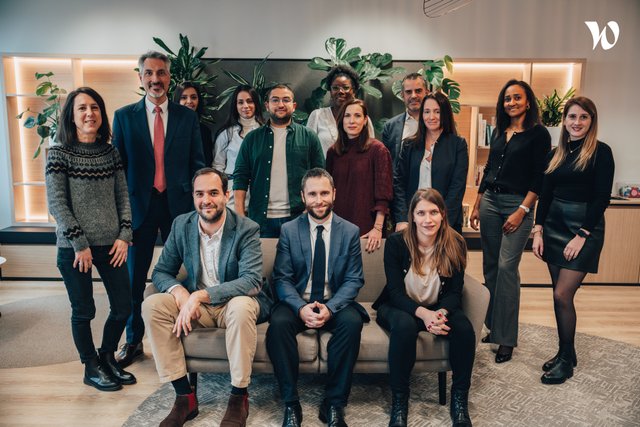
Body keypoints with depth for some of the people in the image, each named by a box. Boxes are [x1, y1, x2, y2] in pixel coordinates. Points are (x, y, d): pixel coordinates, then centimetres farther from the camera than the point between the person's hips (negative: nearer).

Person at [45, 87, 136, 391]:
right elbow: (56, 204, -9)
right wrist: (79, 244, -11)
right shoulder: (59, 153, -5)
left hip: (110, 243, 4)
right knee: (84, 311, 7)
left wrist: (124, 235, -1)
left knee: (123, 306, 8)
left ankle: (107, 358, 32)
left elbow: (123, 196, 9)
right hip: (74, 248, -4)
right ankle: (91, 368, 28)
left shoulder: (110, 152, 7)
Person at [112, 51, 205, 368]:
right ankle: (133, 341, 26)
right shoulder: (123, 116, 3)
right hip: (139, 205, 0)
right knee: (134, 276, 9)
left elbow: (197, 164, 5)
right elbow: (118, 166, 4)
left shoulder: (187, 117, 4)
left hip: (178, 204, 0)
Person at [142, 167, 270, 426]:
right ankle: (185, 396, -13)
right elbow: (161, 272, 3)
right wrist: (179, 292, -21)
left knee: (242, 306, -37)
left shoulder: (247, 229, -14)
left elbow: (252, 281, -23)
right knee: (151, 305, -21)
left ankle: (239, 397, -17)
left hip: (233, 304, -4)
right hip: (194, 304, 4)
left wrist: (200, 295, -31)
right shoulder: (181, 225, -1)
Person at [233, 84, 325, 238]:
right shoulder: (252, 138, 9)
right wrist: (239, 216, -4)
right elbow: (240, 177, 6)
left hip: (298, 218, -1)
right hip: (261, 219, 1)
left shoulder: (308, 137, 6)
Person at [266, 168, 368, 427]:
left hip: (335, 305, 0)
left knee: (352, 321, -31)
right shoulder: (289, 231, 1)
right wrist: (301, 307, -22)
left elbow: (354, 279, -2)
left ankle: (334, 404, -17)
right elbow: (282, 278, -3)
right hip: (297, 304, 0)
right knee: (278, 323, -31)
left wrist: (330, 308, -20)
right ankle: (291, 404, -17)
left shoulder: (350, 232, 2)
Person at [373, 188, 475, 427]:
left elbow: (454, 292, -8)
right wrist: (423, 313, -35)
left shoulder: (455, 244, -9)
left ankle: (460, 399, -9)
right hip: (399, 307, -2)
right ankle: (399, 400, -20)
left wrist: (441, 313, -30)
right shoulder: (396, 242, -16)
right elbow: (395, 292, -17)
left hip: (438, 309, 3)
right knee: (405, 325, -37)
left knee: (464, 327, -28)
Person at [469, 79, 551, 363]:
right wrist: (476, 206, 14)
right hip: (489, 202, 6)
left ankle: (506, 338, -1)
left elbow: (539, 178, -8)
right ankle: (493, 326, 20)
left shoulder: (538, 134, -3)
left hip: (517, 204, -6)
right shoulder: (499, 132, 15)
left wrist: (522, 211, -15)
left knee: (507, 267, -11)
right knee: (490, 266, 8)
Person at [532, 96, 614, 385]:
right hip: (554, 225, 6)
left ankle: (566, 360, 9)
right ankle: (565, 353, 25)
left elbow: (602, 198, -11)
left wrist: (582, 236, -15)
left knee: (562, 295, -8)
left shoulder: (600, 152, -6)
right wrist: (538, 230, 4)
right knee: (560, 295, 10)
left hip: (584, 227, -5)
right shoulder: (556, 153, 10)